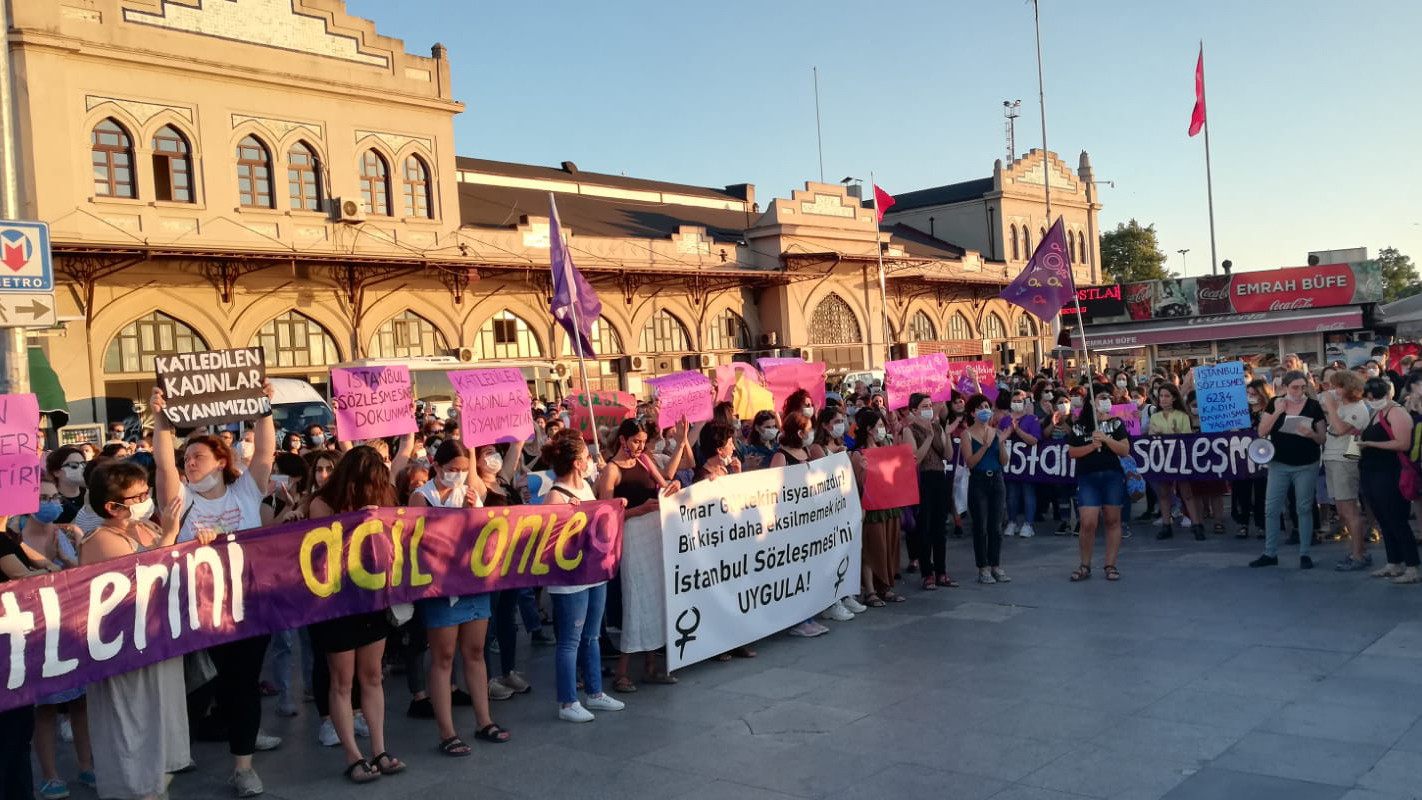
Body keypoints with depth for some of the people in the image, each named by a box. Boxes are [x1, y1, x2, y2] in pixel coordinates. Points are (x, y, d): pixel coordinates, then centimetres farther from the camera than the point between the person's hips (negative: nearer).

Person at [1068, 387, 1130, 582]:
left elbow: (1125, 450, 0)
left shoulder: (1116, 423, 8)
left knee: (1113, 520, 3)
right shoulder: (1080, 426, 6)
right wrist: (1092, 446, -10)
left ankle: (1110, 565, 11)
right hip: (1087, 477, -1)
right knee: (1088, 523, -8)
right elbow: (1071, 452, 3)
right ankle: (1085, 565, 6)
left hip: (1113, 476, 1)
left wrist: (1106, 439, -13)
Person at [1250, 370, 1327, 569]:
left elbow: (1322, 438, -2)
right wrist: (1277, 412, -16)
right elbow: (1262, 431, -5)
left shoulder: (1313, 406, -4)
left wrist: (1311, 434, -23)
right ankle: (1270, 553, 12)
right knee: (1271, 508, 3)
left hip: (1306, 466, -2)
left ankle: (1304, 554, 13)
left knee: (1304, 508, 5)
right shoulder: (1274, 403, 1)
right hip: (1279, 464, 2)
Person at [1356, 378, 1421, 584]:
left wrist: (1370, 443, -21)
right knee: (1384, 522, 12)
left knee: (1397, 522, -8)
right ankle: (1394, 565, 19)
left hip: (1389, 476, -9)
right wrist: (1362, 443, 7)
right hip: (1371, 474, 9)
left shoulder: (1396, 413, -9)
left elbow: (1403, 444, -20)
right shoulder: (1375, 414, 18)